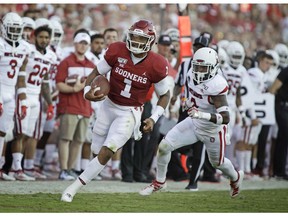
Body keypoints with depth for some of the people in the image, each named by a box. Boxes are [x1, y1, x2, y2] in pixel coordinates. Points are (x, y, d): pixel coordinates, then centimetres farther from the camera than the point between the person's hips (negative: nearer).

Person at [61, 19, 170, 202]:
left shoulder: (156, 65, -16)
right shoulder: (117, 52, -13)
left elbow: (165, 94, -1)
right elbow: (96, 73, -2)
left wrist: (153, 118, -13)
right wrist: (87, 91, -22)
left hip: (130, 113, -3)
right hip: (109, 106, 3)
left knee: (106, 153, -16)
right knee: (97, 150, 8)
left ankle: (74, 188, -11)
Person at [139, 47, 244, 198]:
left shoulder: (216, 85, -34)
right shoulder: (192, 75, -13)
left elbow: (225, 118, -39)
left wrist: (202, 115, -49)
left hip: (213, 130, -6)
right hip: (193, 123, 6)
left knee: (217, 163, 19)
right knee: (164, 146, -6)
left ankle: (236, 178, 54)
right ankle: (159, 182, 16)